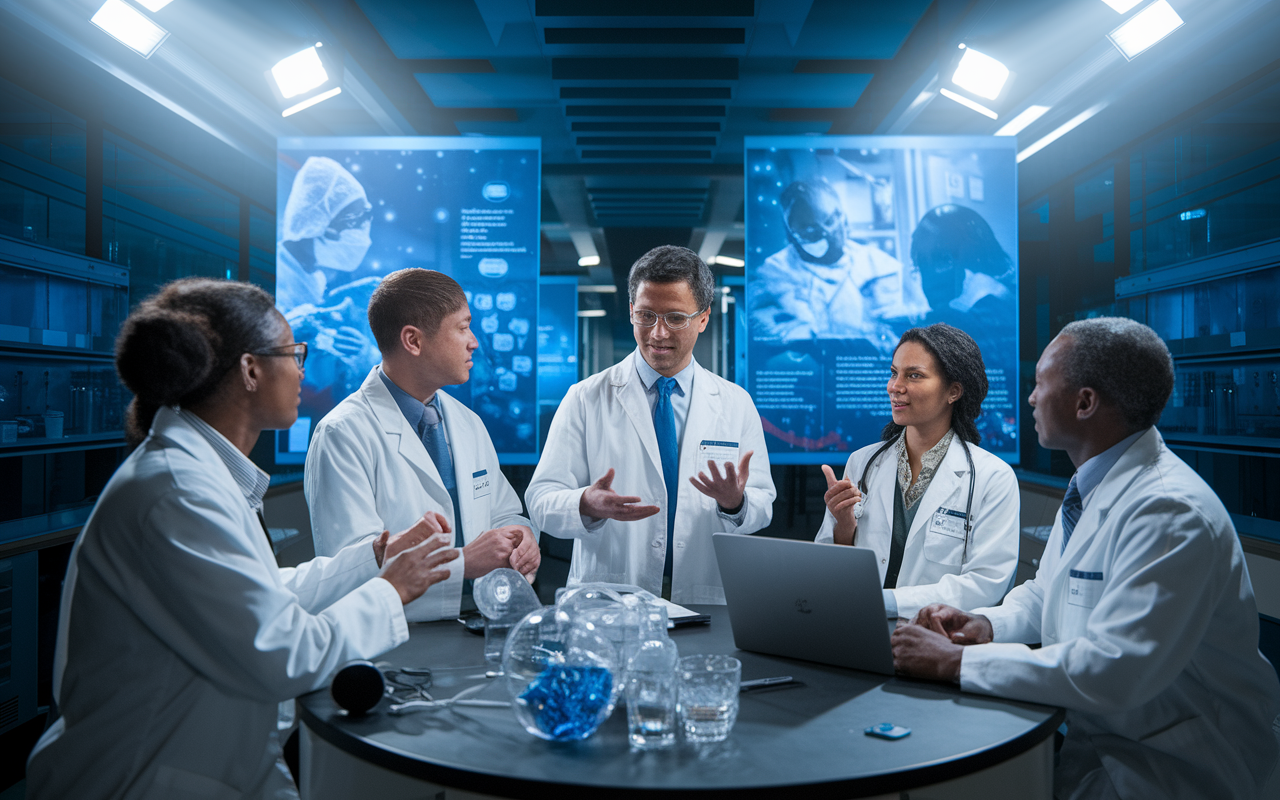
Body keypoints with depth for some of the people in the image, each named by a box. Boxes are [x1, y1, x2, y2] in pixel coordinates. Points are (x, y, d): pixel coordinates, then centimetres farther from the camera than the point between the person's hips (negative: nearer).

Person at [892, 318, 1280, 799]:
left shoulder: (1170, 512, -25)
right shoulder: (1092, 487, 6)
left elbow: (1111, 673, -33)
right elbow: (1044, 593, 16)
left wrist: (958, 661, -28)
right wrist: (988, 624, -5)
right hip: (1086, 729, 8)